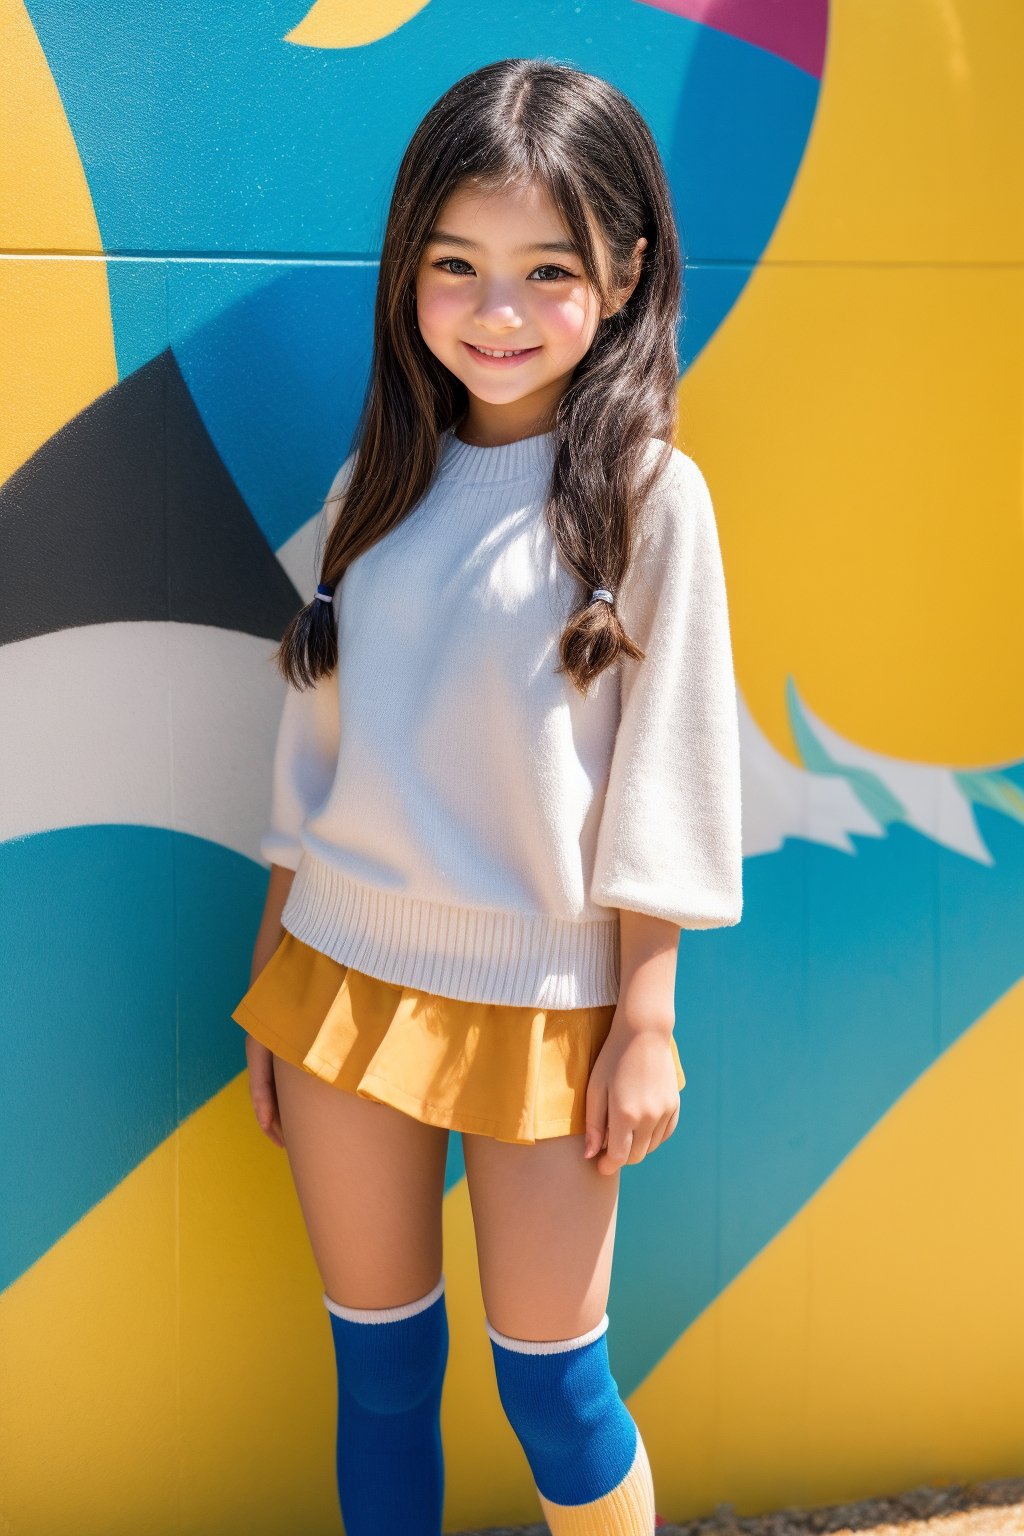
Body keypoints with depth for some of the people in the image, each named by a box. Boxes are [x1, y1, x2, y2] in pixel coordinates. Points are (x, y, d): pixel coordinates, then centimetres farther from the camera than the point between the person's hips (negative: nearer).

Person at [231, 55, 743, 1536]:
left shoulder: (647, 494, -9)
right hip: (344, 973, 4)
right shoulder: (381, 481, 4)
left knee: (552, 1384, 6)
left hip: (540, 1002, -4)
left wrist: (648, 1017, -7)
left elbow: (661, 771, -7)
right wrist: (274, 974, 10)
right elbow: (315, 744, 9)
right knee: (378, 1367, 14)